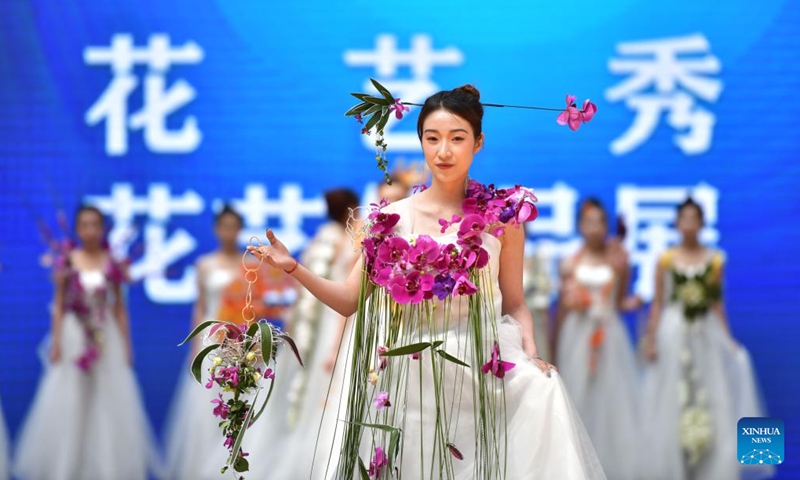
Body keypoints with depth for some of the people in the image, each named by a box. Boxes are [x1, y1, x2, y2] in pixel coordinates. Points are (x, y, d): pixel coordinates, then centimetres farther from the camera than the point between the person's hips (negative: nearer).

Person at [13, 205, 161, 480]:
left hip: (105, 339, 1)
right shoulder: (66, 263, 0)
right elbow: (59, 306, 3)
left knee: (108, 405, 0)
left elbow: (119, 307, 6)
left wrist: (126, 345, 4)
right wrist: (55, 342, -4)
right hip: (74, 336, -1)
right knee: (68, 406, 1)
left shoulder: (112, 264, 3)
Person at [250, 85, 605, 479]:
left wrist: (530, 354, -12)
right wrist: (292, 268, -6)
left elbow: (514, 303, 6)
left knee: (541, 389, -23)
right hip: (408, 379, 1)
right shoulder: (392, 219, 4)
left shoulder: (502, 215, 2)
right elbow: (350, 300, 7)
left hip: (481, 373, -1)